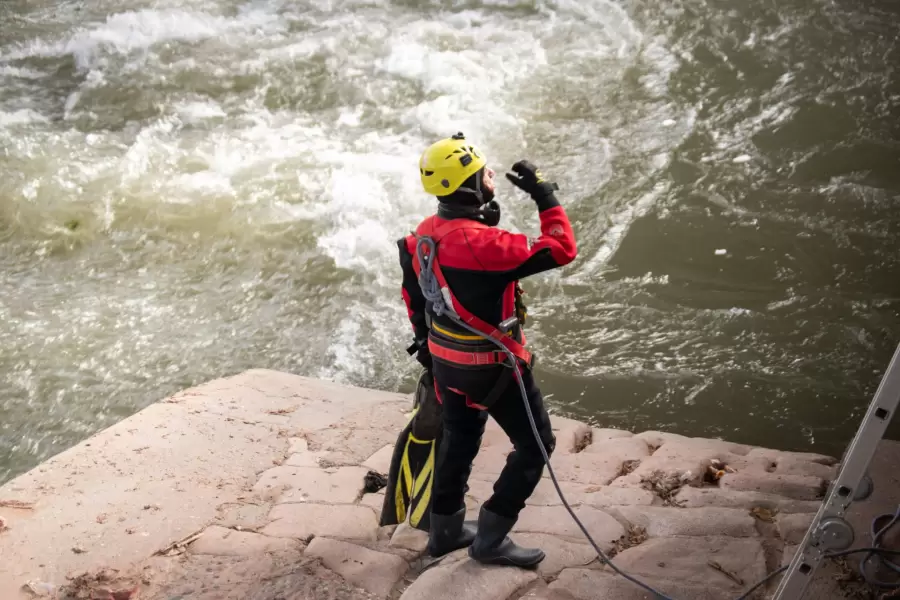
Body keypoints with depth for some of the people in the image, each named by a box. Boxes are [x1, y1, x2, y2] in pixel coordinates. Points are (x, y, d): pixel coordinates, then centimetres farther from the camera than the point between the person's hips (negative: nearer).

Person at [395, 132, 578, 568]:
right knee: (535, 444, 8)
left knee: (459, 441, 25)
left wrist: (425, 340, 24)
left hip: (445, 360, 8)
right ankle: (490, 540, 13)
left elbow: (413, 294, 10)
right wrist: (544, 194, -19)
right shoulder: (483, 242, -31)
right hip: (492, 367, -8)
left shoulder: (423, 234, -4)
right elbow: (561, 251, -29)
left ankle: (445, 530, 39)